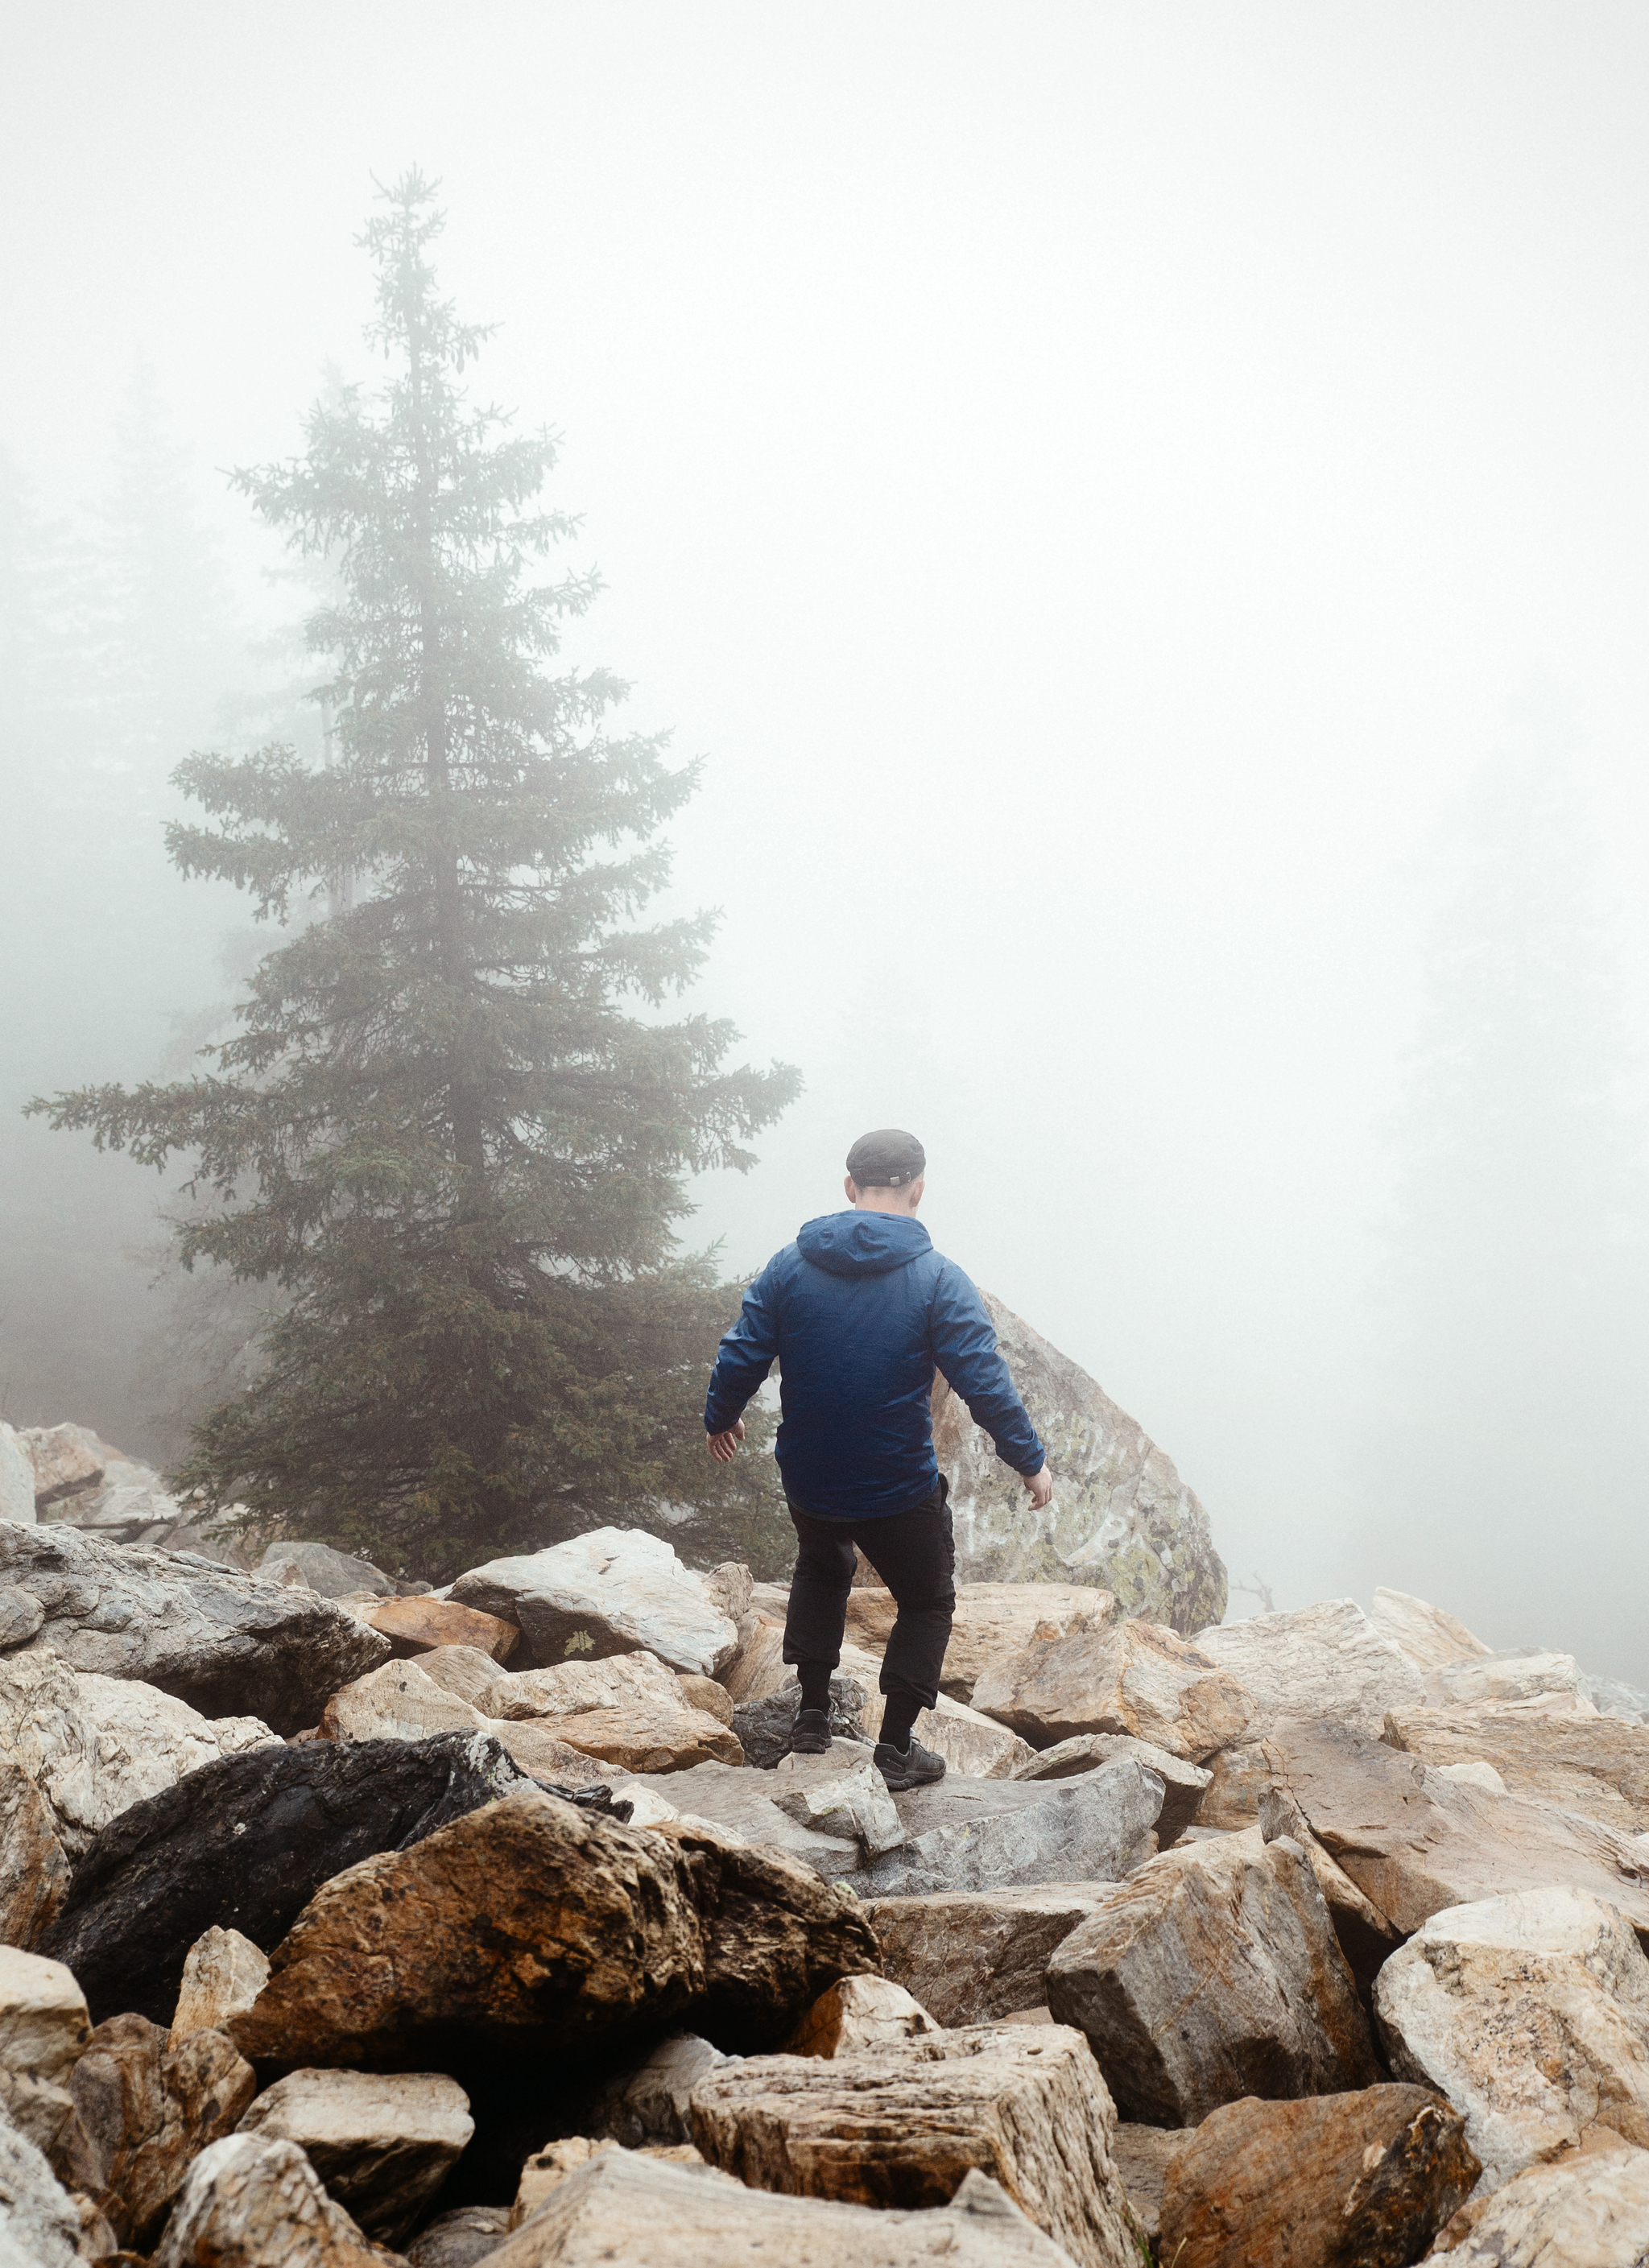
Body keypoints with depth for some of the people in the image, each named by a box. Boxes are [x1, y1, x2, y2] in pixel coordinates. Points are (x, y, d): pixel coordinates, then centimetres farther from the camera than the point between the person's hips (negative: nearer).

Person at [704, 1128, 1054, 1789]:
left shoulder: (789, 1266, -4)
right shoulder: (937, 1280, -13)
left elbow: (740, 1357, 0)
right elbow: (985, 1384, -15)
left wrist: (721, 1417, 19)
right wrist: (1030, 1462, -2)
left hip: (807, 1479, 4)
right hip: (900, 1487, -3)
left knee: (821, 1569, 33)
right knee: (927, 1603, 19)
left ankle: (812, 1713, 28)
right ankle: (896, 1746, 14)